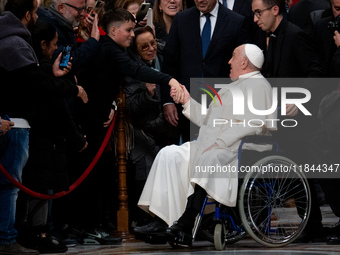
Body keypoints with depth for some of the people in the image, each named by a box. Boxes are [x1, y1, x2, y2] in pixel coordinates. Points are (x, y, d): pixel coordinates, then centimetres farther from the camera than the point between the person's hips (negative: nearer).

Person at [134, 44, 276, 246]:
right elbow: (208, 120, 30)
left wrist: (219, 143, -23)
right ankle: (161, 220, -17)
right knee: (170, 155, -7)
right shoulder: (232, 87, 28)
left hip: (236, 150, -10)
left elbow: (253, 125, -19)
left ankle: (186, 227, -43)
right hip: (212, 146, 10)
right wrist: (188, 102, 23)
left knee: (208, 160, -38)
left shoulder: (259, 86, -5)